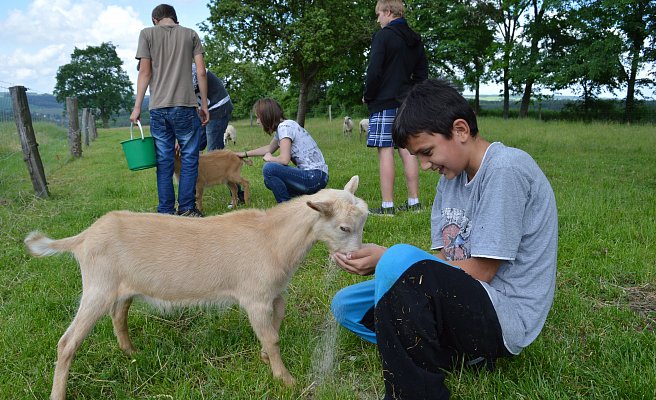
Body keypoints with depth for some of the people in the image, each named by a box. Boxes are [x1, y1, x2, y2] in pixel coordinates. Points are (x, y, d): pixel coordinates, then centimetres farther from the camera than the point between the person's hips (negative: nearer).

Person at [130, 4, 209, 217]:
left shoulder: (147, 33, 8)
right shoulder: (190, 34, 10)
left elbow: (145, 72, 2)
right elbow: (201, 73, 4)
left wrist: (137, 107, 4)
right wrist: (204, 105, 9)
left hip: (158, 107, 1)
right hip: (184, 106, -1)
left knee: (164, 161, 4)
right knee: (189, 158, 5)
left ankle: (165, 212, 6)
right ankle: (186, 209, 3)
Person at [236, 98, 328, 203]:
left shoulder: (285, 127, -14)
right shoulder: (280, 128, 13)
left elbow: (284, 159, -22)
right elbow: (269, 148, 31)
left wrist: (269, 158, -2)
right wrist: (245, 154, 36)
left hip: (315, 176, -10)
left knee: (269, 169, -19)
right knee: (270, 181, 16)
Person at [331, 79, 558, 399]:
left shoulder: (506, 169, -18)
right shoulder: (450, 177, 8)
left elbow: (479, 272, -19)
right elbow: (445, 260, 6)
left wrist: (386, 260, -17)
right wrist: (384, 261, -10)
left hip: (504, 320, -9)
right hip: (463, 299, 9)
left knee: (400, 262, -33)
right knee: (346, 305, 7)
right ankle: (460, 353, -2)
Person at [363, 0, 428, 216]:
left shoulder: (382, 36, -8)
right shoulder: (415, 40, 15)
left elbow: (374, 72, -15)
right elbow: (422, 74, 17)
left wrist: (367, 96, -2)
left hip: (384, 103, -7)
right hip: (406, 103, 7)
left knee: (385, 152, -7)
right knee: (407, 150, 8)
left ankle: (387, 206, -6)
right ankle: (414, 202, 12)